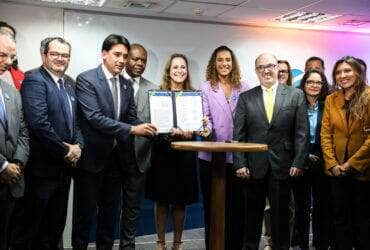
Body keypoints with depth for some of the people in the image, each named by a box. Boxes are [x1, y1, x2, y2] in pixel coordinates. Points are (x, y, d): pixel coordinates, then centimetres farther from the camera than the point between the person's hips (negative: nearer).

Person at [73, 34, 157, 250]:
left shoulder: (127, 85, 9)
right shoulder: (86, 79, -12)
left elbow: (132, 118, 7)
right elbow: (94, 117, -22)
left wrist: (147, 128, -14)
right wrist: (131, 129, -26)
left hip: (116, 157, 6)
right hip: (92, 157, -6)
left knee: (110, 212, 16)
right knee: (85, 212, 8)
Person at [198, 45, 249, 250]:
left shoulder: (243, 88, 9)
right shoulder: (206, 88, 4)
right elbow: (205, 116, -3)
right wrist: (206, 128, -25)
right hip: (211, 155, -1)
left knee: (236, 203, 5)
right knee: (212, 204, 6)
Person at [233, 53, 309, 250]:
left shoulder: (296, 95, 4)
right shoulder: (245, 98, 6)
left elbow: (302, 132, 0)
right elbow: (238, 134, 1)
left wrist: (298, 162, -7)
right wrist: (240, 164, -6)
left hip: (283, 166, 0)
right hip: (254, 166, 1)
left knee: (281, 214, 10)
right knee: (252, 214, 11)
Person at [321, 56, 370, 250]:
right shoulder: (331, 99, 6)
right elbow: (325, 134, 3)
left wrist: (351, 163, -14)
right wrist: (332, 164, -7)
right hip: (336, 170, 4)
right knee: (340, 219, 13)